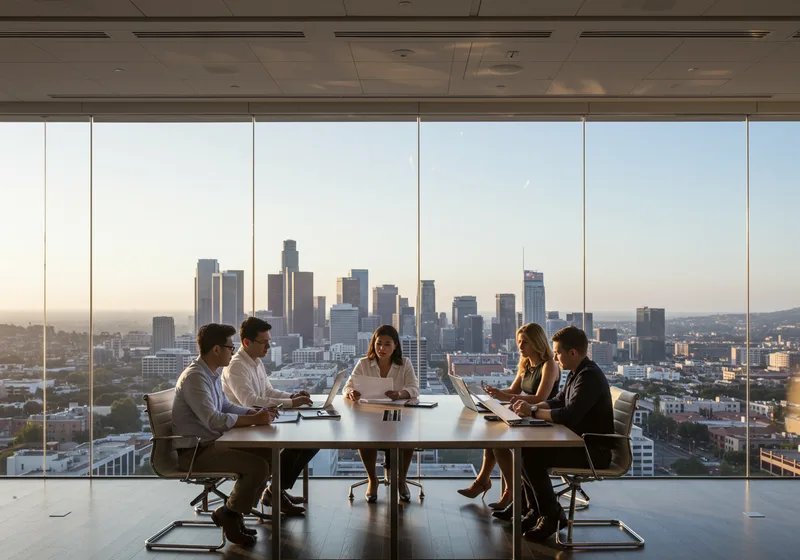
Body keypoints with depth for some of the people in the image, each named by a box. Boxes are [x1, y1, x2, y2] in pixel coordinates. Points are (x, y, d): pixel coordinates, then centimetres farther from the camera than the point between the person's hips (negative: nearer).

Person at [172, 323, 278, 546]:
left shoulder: (211, 373, 8)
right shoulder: (194, 377, -22)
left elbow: (226, 406, 18)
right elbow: (214, 420, -31)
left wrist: (257, 412, 3)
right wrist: (254, 420, -24)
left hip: (211, 443, 10)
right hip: (195, 451, -10)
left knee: (268, 456, 3)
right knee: (258, 466, -21)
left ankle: (234, 511, 13)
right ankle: (229, 514, 3)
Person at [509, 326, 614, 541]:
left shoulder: (589, 376, -22)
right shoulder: (577, 373, 10)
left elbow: (568, 416, -30)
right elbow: (557, 401, 18)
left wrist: (533, 412, -20)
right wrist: (532, 406, 1)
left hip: (595, 450, -10)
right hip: (581, 442, 10)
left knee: (532, 457, -20)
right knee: (524, 450, 4)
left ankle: (551, 516, -3)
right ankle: (538, 509, 14)